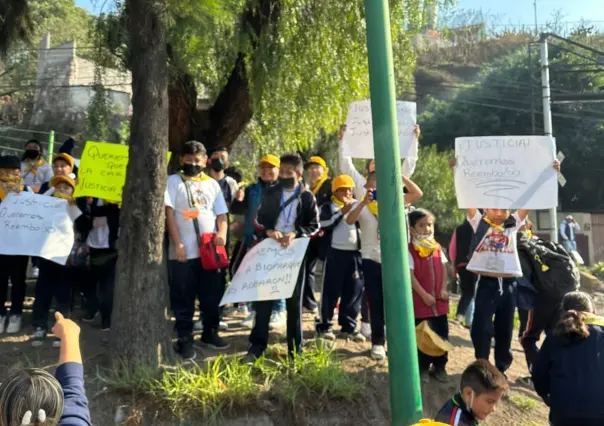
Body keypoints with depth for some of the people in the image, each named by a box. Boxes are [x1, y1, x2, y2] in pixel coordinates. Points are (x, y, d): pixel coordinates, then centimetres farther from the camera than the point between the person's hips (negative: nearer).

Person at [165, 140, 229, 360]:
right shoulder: (174, 181, 3)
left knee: (213, 295, 11)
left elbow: (221, 214, 12)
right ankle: (184, 340, 15)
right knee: (183, 298, 4)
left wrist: (222, 234, -9)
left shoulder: (212, 184, 13)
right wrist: (177, 243, -13)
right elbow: (169, 212, -5)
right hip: (184, 251, -3)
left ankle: (210, 333, 28)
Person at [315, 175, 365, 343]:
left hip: (355, 254, 4)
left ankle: (349, 327, 17)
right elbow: (324, 225, -14)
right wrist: (342, 212, -14)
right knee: (331, 290, 0)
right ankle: (324, 326, 11)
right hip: (335, 253, -4)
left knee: (354, 291, 6)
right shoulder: (329, 207, 3)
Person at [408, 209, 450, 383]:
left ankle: (439, 366, 25)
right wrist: (424, 295, -17)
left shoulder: (437, 248, 7)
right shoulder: (410, 250, -11)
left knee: (442, 334, 11)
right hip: (419, 299, -5)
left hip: (439, 299, 5)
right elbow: (410, 275, -15)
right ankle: (422, 368, 20)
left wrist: (443, 289, -4)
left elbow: (443, 269, 9)